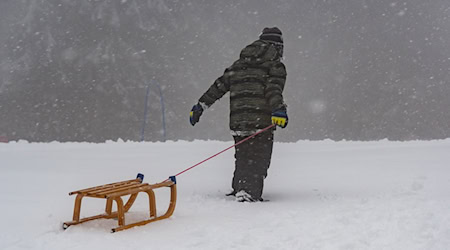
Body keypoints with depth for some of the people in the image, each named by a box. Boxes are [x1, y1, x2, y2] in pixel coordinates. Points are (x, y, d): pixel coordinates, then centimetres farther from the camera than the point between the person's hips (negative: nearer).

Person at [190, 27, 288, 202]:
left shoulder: (238, 65, 20)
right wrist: (279, 110, -28)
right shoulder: (276, 66, 4)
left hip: (238, 123, 5)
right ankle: (250, 194, -14)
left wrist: (200, 106, 21)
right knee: (259, 161, -2)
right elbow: (273, 89, -15)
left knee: (243, 160, 18)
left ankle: (238, 190, 21)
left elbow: (218, 86, 18)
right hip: (261, 122, -5)